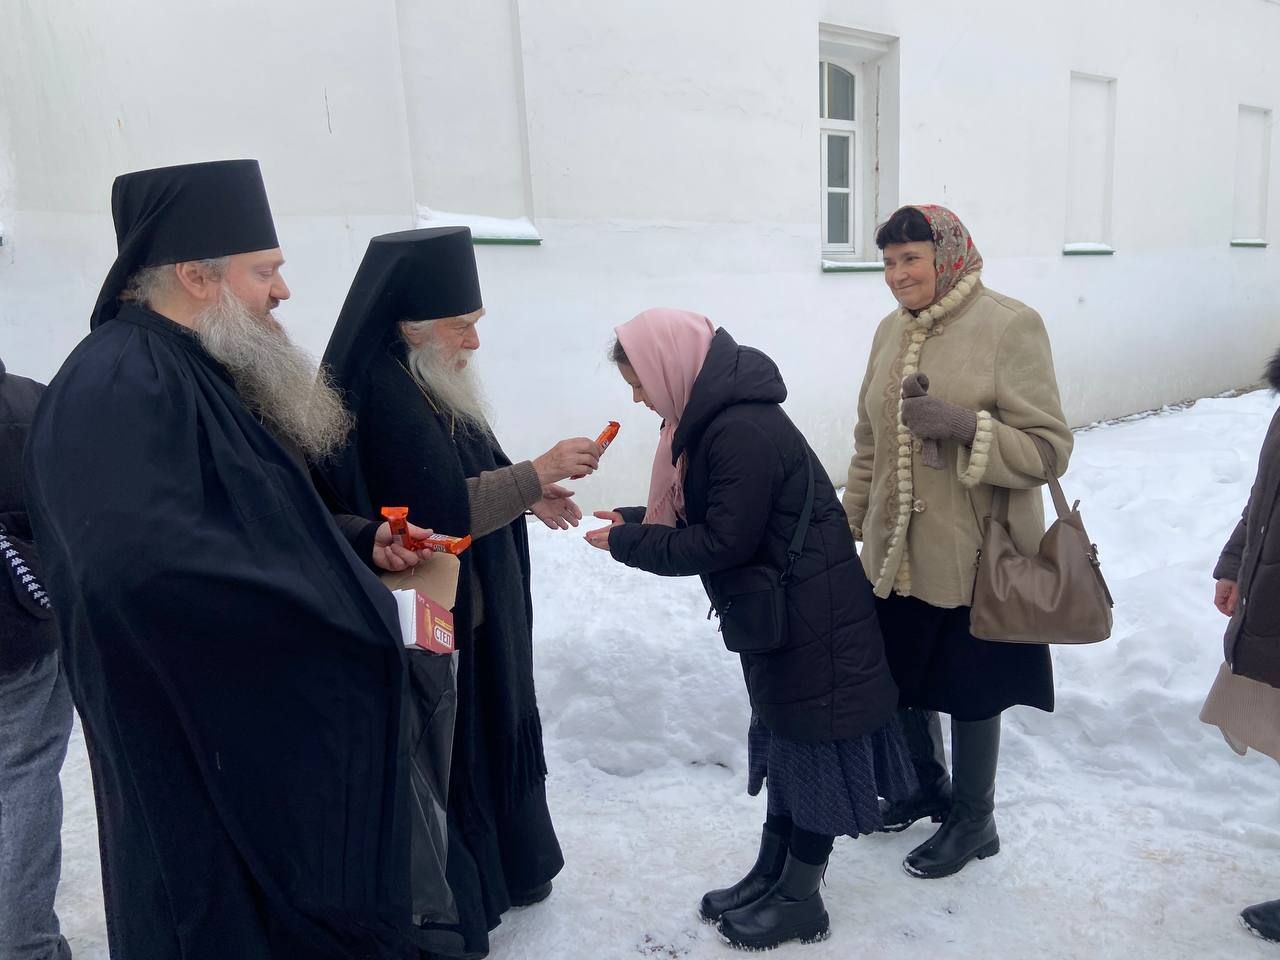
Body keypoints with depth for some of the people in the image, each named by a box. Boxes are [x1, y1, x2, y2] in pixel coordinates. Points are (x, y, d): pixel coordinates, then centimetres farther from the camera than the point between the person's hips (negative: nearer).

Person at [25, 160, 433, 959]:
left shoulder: (196, 373, 11)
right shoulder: (119, 385, -22)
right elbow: (139, 556, -38)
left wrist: (361, 542, 2)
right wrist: (337, 614, -29)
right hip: (206, 749, -10)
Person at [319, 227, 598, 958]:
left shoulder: (427, 382, 7)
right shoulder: (383, 394, -22)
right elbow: (442, 506, -27)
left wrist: (528, 497, 4)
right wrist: (538, 472, -23)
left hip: (474, 613, 10)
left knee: (490, 739, 21)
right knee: (449, 757, 5)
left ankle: (502, 872, 41)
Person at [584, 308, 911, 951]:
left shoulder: (743, 430, -26)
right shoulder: (718, 417, 6)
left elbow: (723, 543, -24)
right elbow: (703, 515, 13)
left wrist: (627, 545, -16)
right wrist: (634, 521, 2)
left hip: (814, 618, -10)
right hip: (780, 614, 10)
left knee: (815, 743, 5)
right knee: (785, 736, 19)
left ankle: (799, 901, 21)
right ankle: (770, 874, 34)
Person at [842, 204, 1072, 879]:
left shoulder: (1010, 326, -12)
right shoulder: (892, 330, 7)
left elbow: (1048, 448, -15)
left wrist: (961, 425, -29)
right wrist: (852, 523, 16)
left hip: (974, 561, -6)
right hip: (897, 556, 6)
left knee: (968, 692, 10)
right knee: (902, 679, 19)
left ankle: (973, 821, 34)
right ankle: (928, 786, 45)